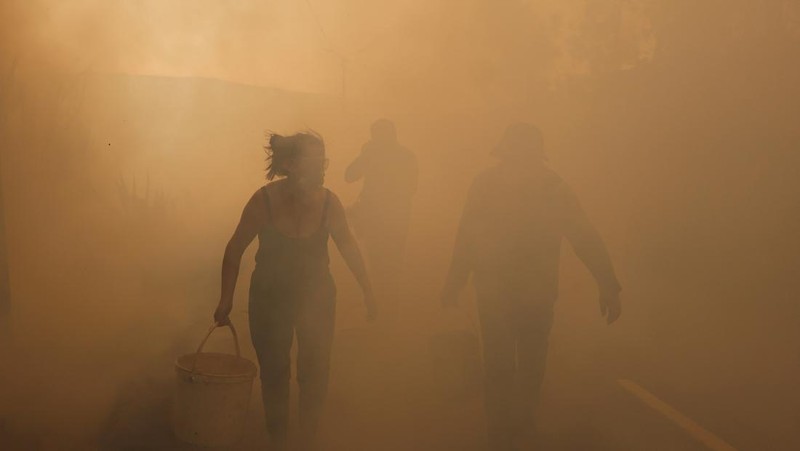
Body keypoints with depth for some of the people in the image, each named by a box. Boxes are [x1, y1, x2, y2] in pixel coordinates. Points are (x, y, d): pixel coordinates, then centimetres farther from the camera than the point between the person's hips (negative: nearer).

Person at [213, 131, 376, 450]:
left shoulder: (328, 203, -18)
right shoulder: (265, 200, -21)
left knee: (315, 374, 4)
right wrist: (226, 299, -7)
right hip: (270, 298, -1)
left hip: (316, 298, 1)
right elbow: (235, 249, -9)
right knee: (274, 376, 8)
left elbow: (348, 247, -1)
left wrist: (368, 291, 5)